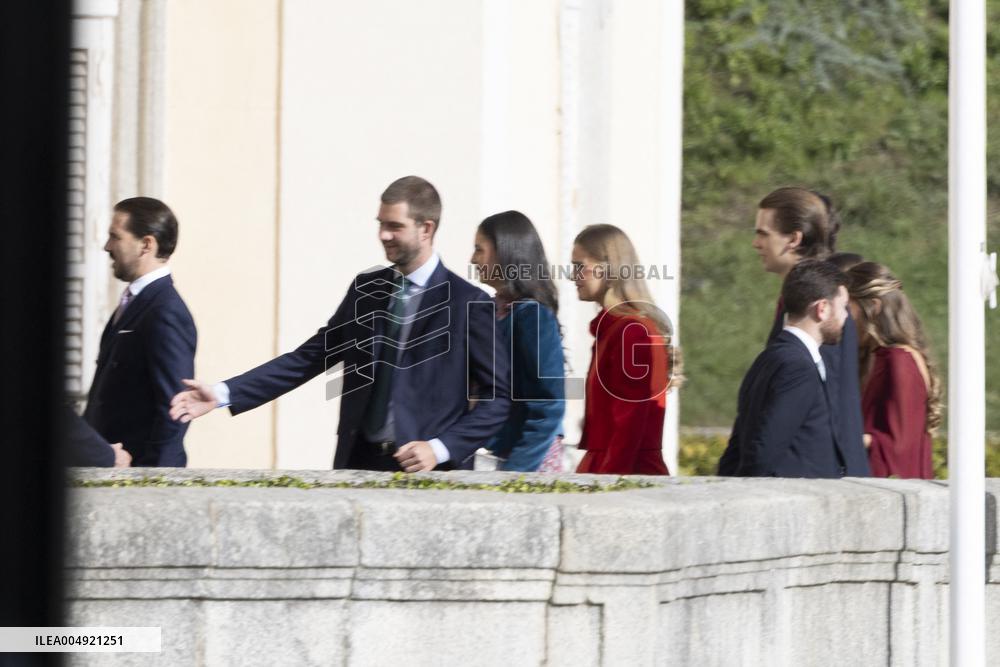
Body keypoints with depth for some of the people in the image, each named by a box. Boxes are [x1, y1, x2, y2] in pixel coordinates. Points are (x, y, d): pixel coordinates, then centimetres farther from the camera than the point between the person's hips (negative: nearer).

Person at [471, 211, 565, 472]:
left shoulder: (532, 314, -13)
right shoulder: (498, 308, 10)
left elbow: (549, 405, -16)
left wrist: (516, 468, -18)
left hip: (532, 460, -7)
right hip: (507, 455, 7)